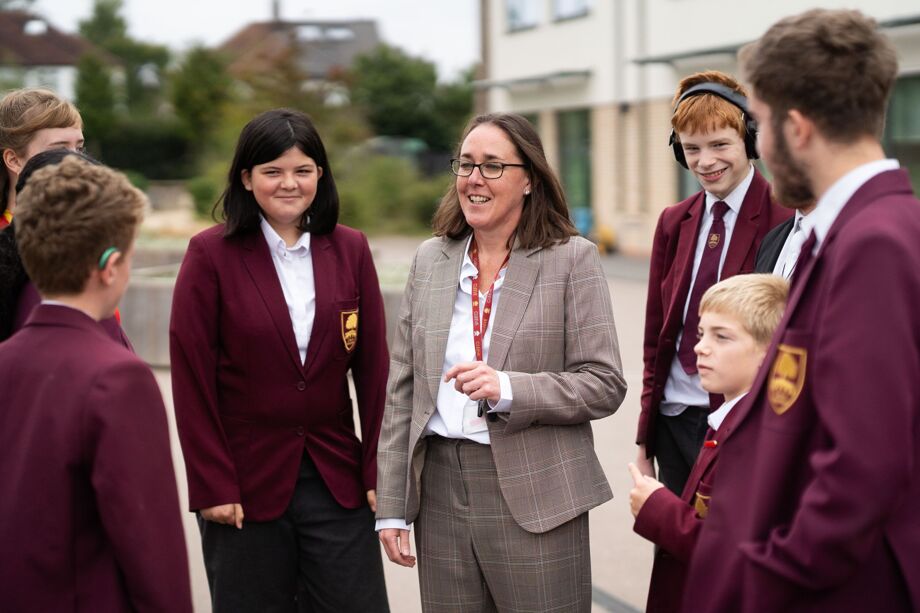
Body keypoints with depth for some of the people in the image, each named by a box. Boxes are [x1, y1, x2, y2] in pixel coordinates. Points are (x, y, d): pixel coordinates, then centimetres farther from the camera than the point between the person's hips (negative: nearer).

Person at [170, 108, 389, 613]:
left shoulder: (350, 250, 5)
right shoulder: (211, 254, -5)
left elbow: (373, 369, 5)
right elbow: (192, 378, -6)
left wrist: (377, 470, 0)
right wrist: (211, 485, -9)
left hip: (338, 480, 3)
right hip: (247, 483, -2)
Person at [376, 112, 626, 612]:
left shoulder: (572, 259, -2)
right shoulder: (430, 259, 10)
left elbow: (605, 384, -6)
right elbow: (402, 389, 10)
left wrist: (509, 389, -21)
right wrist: (391, 506, 7)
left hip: (533, 496, -3)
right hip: (439, 489, 4)